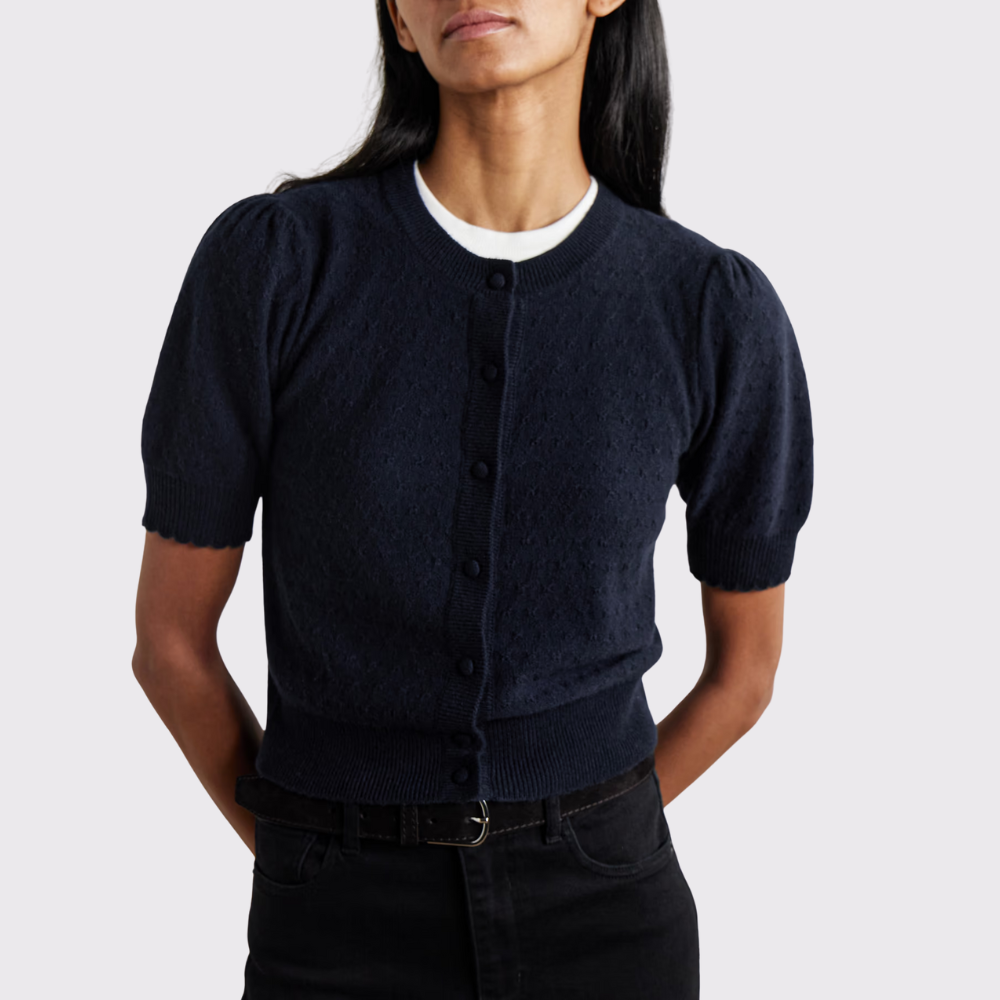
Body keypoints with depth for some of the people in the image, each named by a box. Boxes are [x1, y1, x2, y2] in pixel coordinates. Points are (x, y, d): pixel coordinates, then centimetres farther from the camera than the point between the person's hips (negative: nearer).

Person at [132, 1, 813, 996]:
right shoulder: (268, 261, -12)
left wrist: (578, 851, 11)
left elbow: (745, 662, 7)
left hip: (599, 920, 1)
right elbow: (169, 636, -2)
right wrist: (321, 874, 8)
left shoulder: (722, 313, -7)